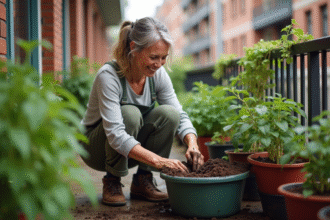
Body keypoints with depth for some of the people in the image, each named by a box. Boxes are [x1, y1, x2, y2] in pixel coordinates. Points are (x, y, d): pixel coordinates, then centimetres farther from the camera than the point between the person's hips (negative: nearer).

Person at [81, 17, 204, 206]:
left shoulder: (158, 74, -12)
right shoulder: (109, 75, -29)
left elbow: (180, 115, -7)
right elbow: (115, 135, -37)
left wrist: (192, 144, -28)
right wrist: (158, 160, -45)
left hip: (132, 150, 5)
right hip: (96, 147, -5)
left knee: (169, 113, -21)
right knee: (129, 113, -34)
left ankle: (142, 181, -7)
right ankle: (112, 182, -13)